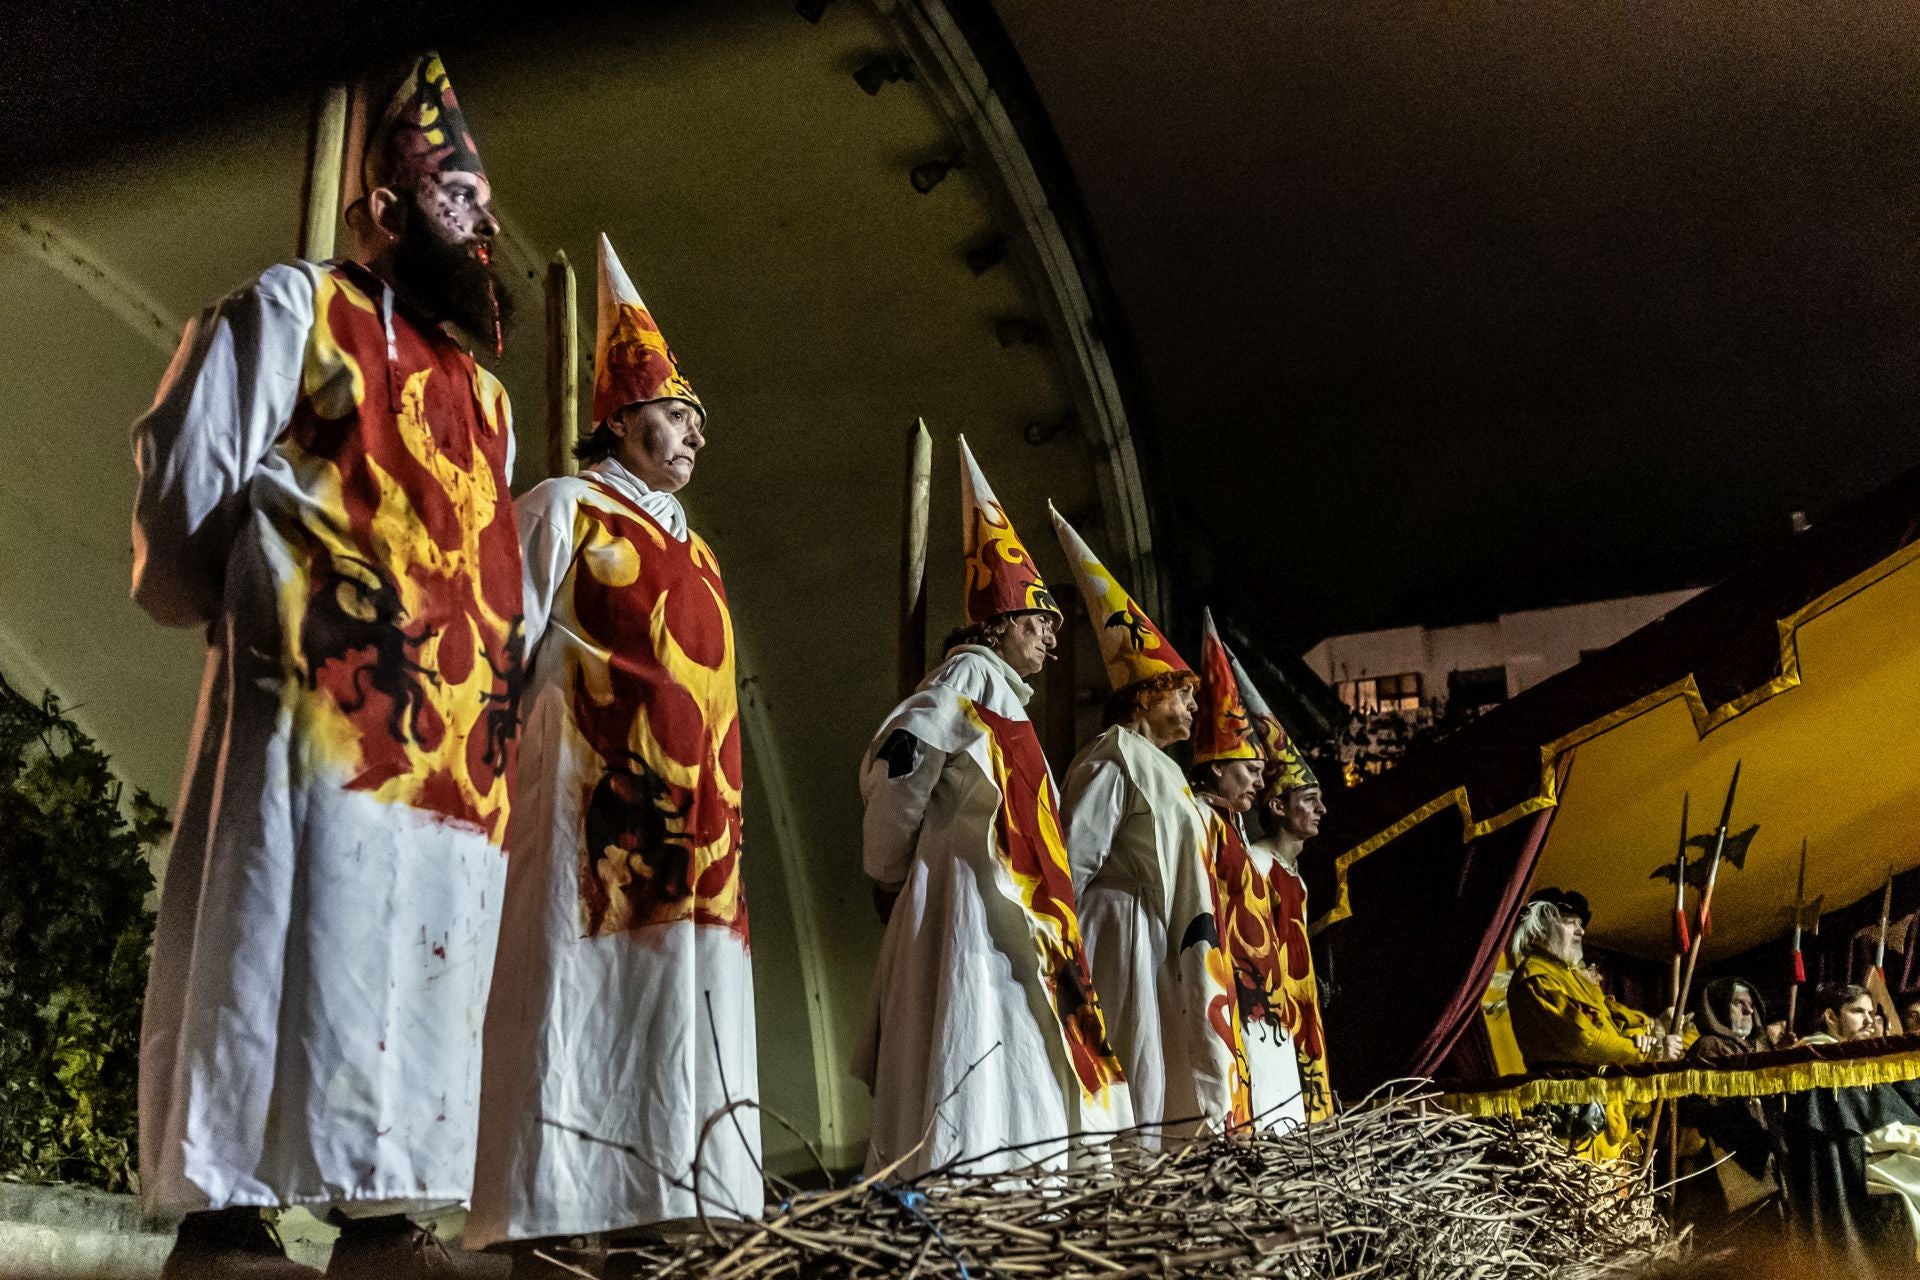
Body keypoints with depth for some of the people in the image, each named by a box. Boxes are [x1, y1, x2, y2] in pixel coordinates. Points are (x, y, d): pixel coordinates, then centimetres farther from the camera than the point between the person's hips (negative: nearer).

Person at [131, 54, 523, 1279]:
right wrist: (252, 620, 4)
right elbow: (187, 473, 4)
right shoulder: (296, 306, 12)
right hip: (322, 700, -6)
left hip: (461, 732, 6)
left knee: (426, 974, 1)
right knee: (289, 939, -10)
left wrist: (507, 676, 13)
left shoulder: (486, 393, 29)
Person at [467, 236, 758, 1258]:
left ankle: (672, 1207, 9)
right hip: (595, 815, -7)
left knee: (682, 1020, 4)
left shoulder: (691, 548, 24)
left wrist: (721, 821, 17)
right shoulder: (563, 509, 5)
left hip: (692, 830, 7)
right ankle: (546, 1233, -4)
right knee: (581, 1010, -9)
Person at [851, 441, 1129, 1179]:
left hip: (1013, 911, 10)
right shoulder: (971, 676, -5)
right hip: (972, 897, -10)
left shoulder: (1002, 698, 24)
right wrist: (891, 870, -7)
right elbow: (893, 765, -17)